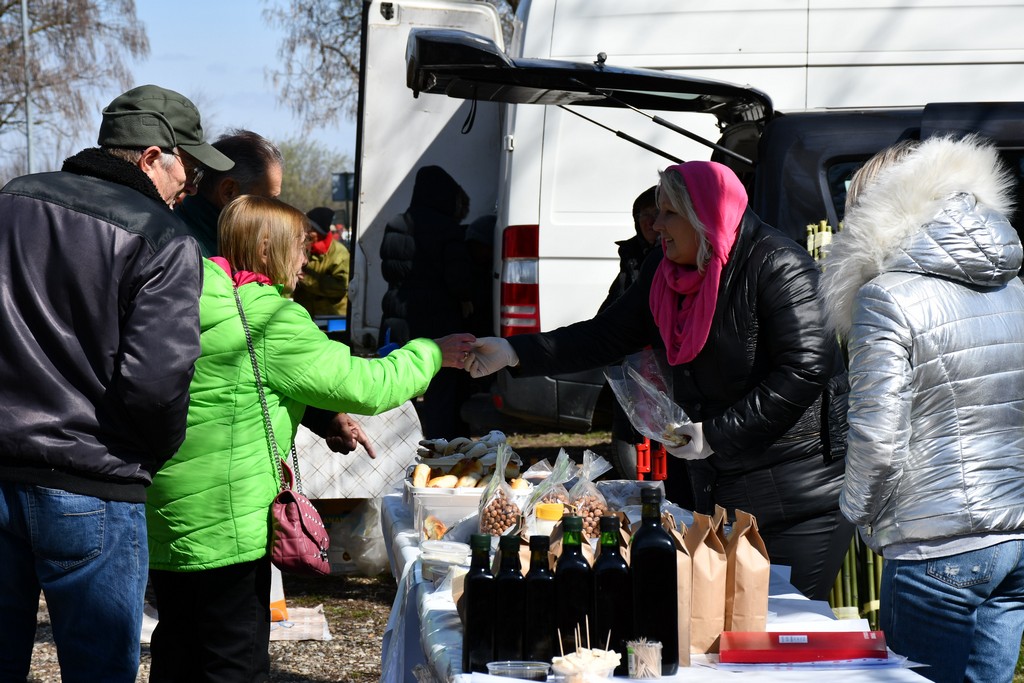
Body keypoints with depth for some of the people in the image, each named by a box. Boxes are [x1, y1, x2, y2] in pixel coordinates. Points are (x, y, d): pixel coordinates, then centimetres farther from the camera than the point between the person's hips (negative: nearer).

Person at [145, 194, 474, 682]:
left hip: (165, 519, 9)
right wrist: (431, 353, 2)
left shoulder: (201, 304, 9)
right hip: (224, 525, -9)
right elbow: (363, 387, -13)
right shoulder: (272, 321, -15)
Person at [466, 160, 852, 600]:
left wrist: (718, 434, -18)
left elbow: (804, 370, -21)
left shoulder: (777, 267, -15)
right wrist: (514, 353, 6)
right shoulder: (665, 271, 9)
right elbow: (607, 337, 14)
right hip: (717, 489, 8)